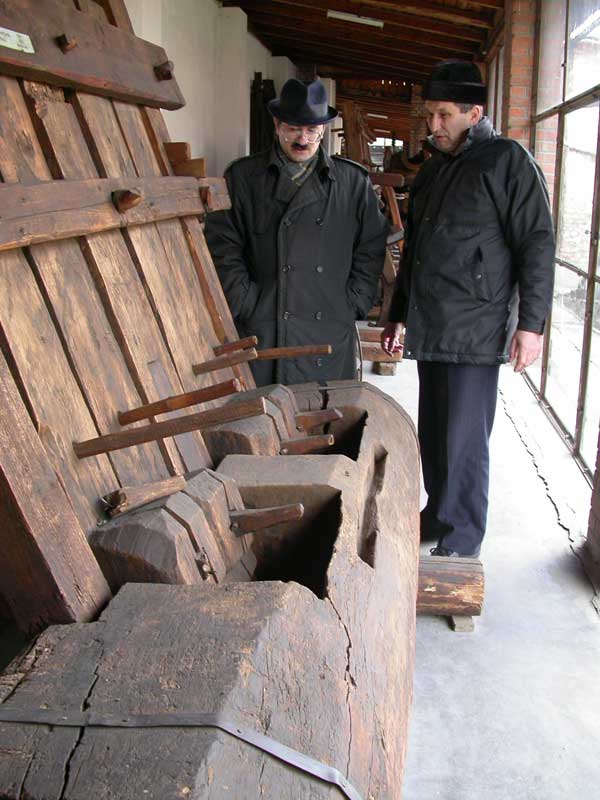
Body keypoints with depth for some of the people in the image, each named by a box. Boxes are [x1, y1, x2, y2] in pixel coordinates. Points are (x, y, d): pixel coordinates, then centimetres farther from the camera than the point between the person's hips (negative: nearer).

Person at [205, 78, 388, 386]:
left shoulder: (353, 182, 9)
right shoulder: (241, 177, 6)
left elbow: (371, 248, 12)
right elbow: (222, 245, 2)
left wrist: (353, 305, 3)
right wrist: (245, 304, -6)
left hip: (329, 333, 2)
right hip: (260, 332, -1)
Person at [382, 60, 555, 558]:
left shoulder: (507, 161, -6)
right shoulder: (433, 170, 18)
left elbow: (537, 245, -10)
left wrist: (531, 323, -16)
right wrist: (399, 315, 25)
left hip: (475, 334, -7)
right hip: (430, 329, 8)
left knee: (463, 442, -4)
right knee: (433, 434, 15)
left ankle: (461, 545, 9)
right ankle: (438, 516, 32)